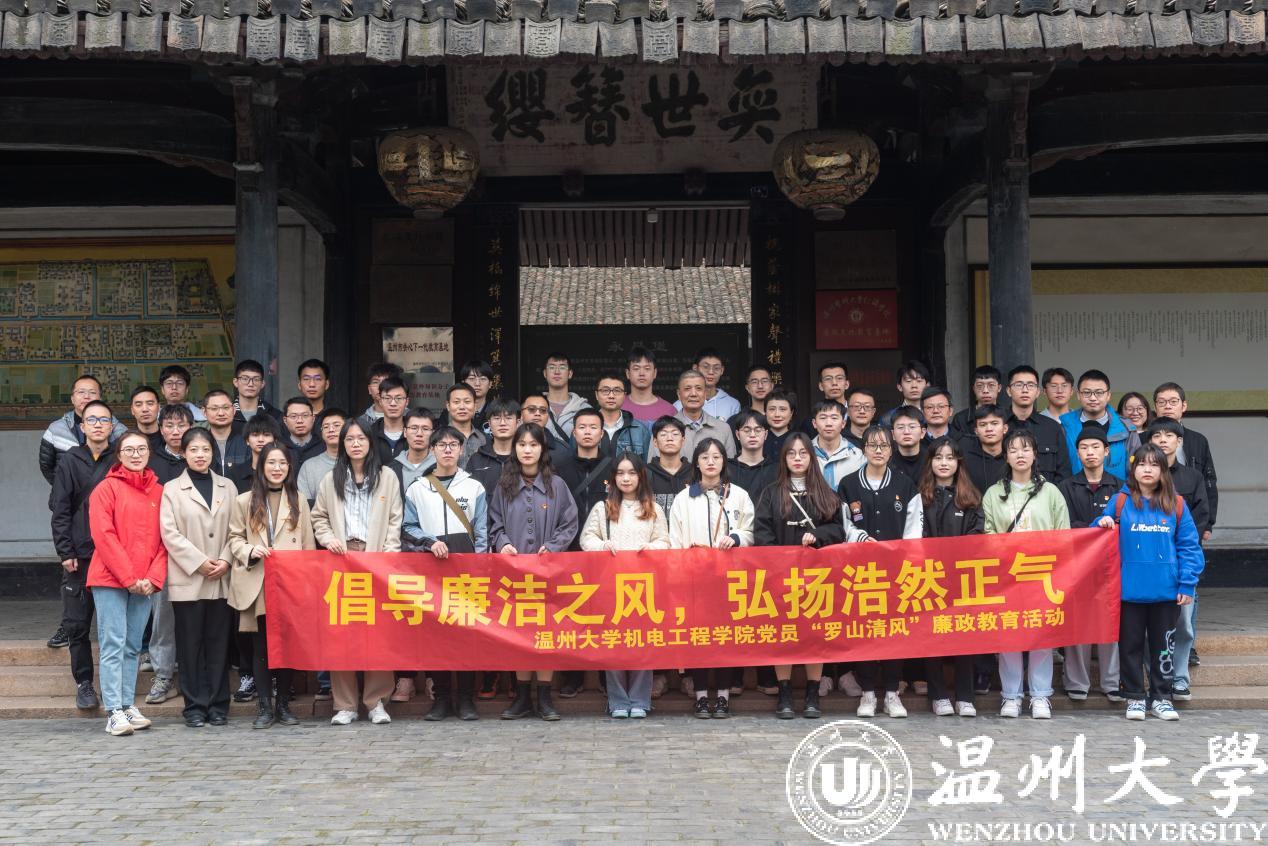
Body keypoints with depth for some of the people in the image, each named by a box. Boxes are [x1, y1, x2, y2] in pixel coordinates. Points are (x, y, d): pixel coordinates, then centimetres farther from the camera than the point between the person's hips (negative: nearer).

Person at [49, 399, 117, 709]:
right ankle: (84, 684, 13)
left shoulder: (121, 462, 7)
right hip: (79, 556, 0)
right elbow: (60, 509, 2)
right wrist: (66, 552, -6)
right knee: (76, 624, 2)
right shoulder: (70, 461, 6)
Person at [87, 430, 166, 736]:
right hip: (110, 579, -4)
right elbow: (103, 535, -8)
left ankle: (128, 705, 12)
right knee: (113, 645, -6)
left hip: (144, 583, 4)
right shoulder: (107, 488, -1)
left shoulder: (159, 492, 11)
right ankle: (114, 713, -7)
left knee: (133, 647, 7)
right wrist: (129, 577, -12)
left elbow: (164, 539, 9)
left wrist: (153, 578, -4)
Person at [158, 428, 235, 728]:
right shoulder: (172, 489, 5)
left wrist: (226, 560, -8)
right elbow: (170, 533, -3)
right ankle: (195, 706, 7)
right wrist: (199, 562, -11)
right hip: (187, 579, -2)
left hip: (222, 580, 2)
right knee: (190, 644, 1)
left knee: (219, 643, 4)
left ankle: (218, 705, 10)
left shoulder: (227, 487, 13)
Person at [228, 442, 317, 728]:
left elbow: (308, 543, 10)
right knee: (261, 646, 2)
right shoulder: (244, 501, 8)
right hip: (257, 585, -1)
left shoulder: (298, 500, 11)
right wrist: (250, 550, -13)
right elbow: (234, 538, 7)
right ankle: (265, 706, 9)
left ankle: (284, 705, 13)